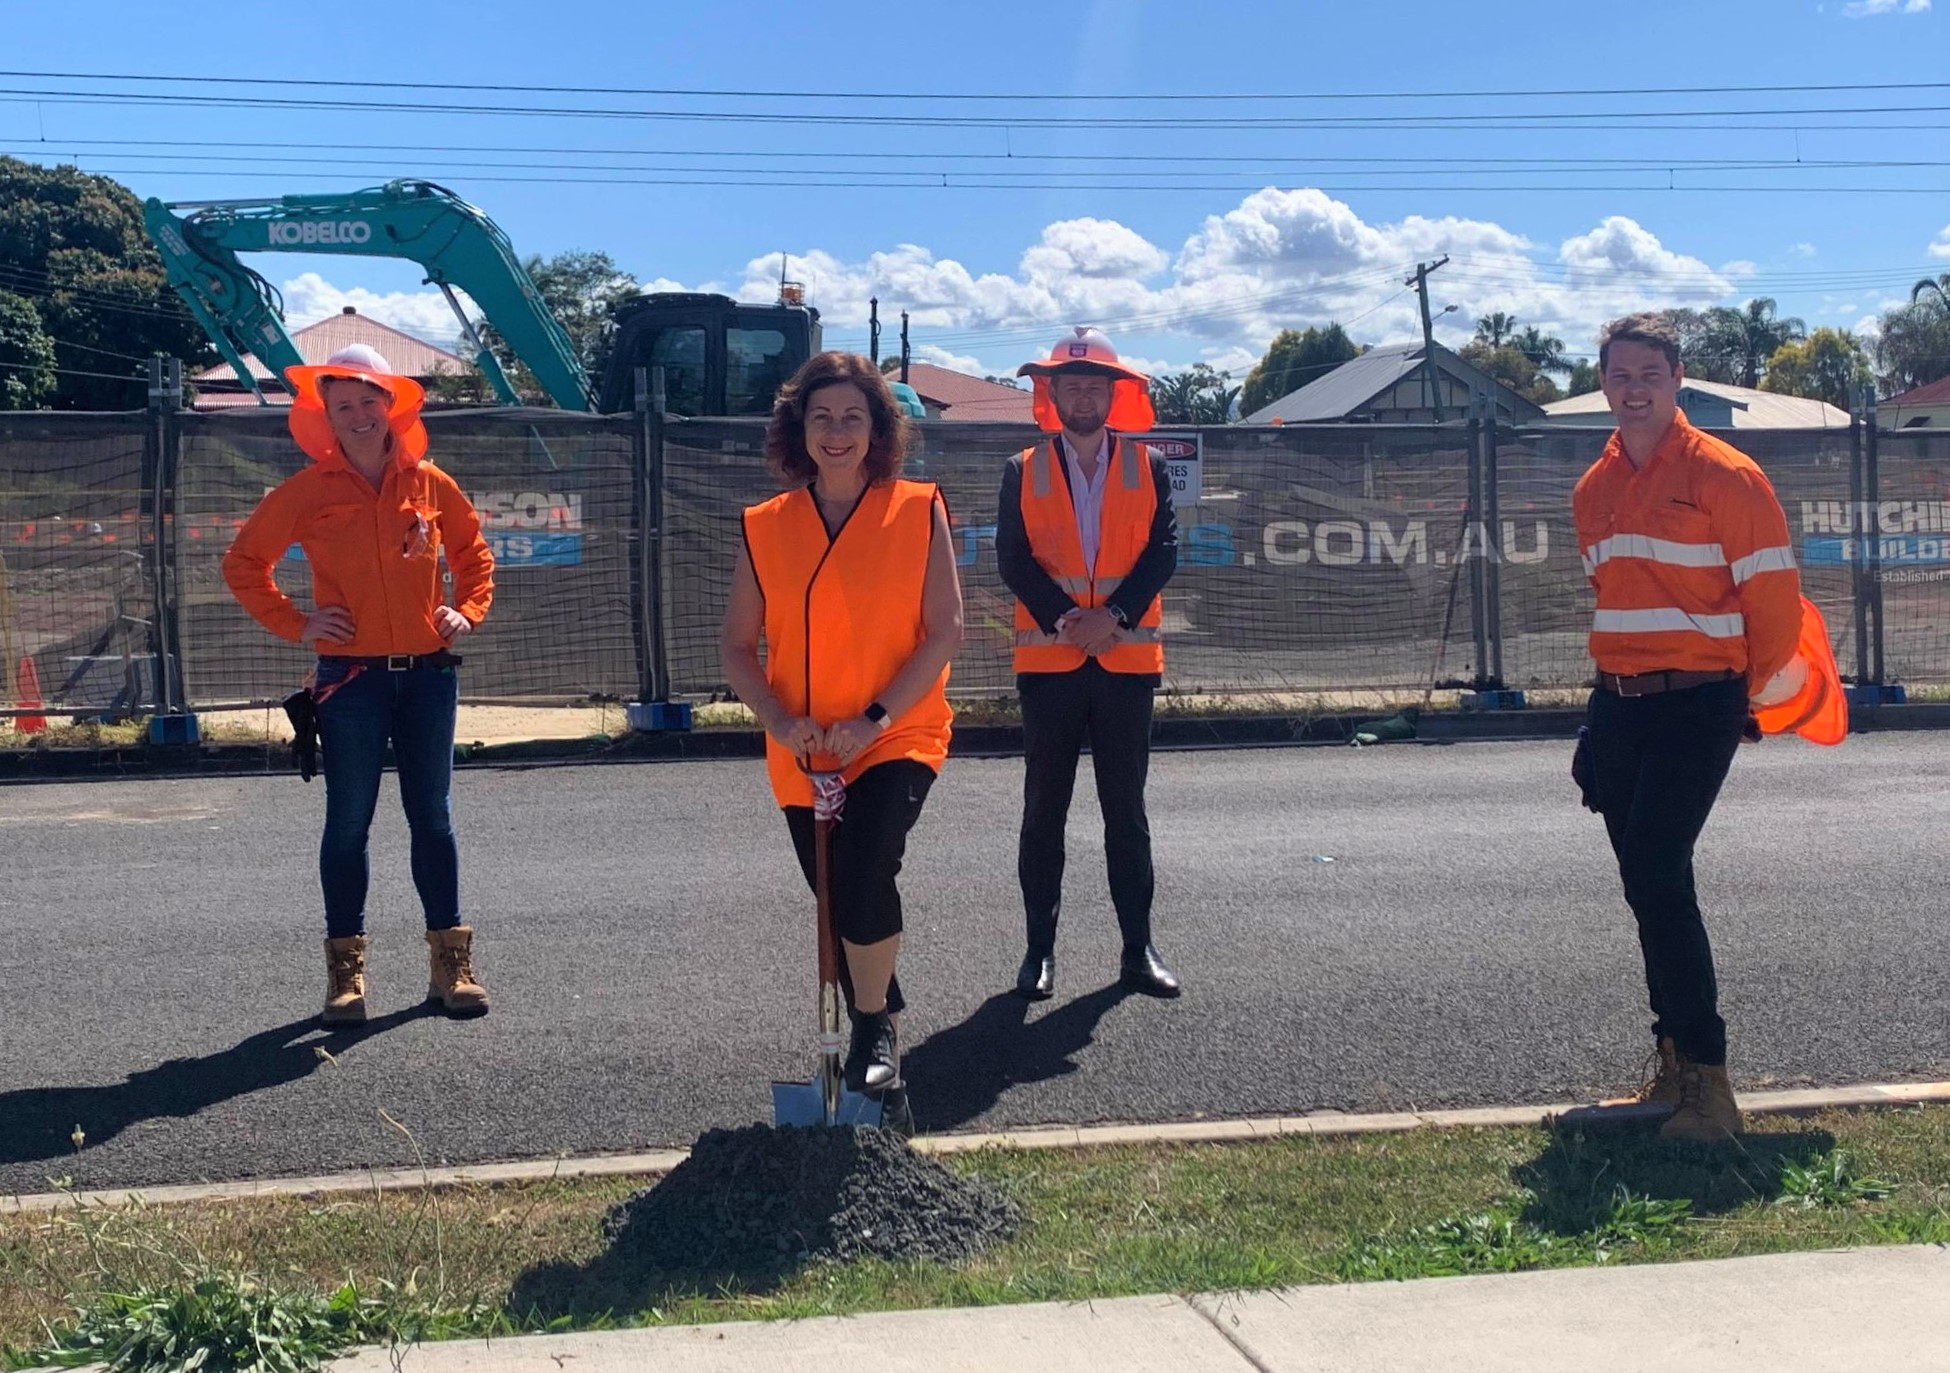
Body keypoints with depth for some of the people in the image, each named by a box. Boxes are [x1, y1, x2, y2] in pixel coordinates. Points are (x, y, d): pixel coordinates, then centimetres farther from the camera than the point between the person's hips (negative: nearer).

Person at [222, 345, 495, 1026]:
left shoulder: (428, 483, 4)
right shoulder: (309, 490, -1)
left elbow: (472, 552, 20)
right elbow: (243, 563, 6)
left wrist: (467, 610, 5)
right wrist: (295, 623, -3)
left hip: (428, 672, 2)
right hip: (351, 678, -2)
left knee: (432, 817, 8)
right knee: (349, 821, 3)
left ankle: (451, 963, 16)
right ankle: (346, 968, 13)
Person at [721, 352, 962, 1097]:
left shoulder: (919, 510, -4)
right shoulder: (766, 526, 1)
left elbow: (945, 630, -8)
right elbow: (738, 647, 4)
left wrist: (875, 717, -17)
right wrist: (781, 722, -13)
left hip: (898, 737, -3)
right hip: (804, 754, 3)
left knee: (865, 874, -25)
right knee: (838, 905, 13)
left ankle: (875, 1026, -1)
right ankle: (877, 1028, 38)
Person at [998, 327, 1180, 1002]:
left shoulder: (1147, 468, 9)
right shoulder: (1023, 471, 7)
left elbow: (1163, 550, 0)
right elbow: (1013, 559, -2)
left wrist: (1112, 616, -14)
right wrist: (1065, 622, -15)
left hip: (1127, 657, 1)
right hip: (1048, 660, 0)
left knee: (1126, 808, 6)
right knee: (1044, 810, 4)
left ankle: (1138, 949, 12)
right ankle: (1040, 950, 11)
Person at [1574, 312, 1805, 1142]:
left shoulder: (1724, 475, -9)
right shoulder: (1593, 489, 10)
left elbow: (1773, 592, -7)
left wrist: (1757, 690, 2)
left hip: (1697, 703, -6)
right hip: (1617, 703, 7)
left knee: (1656, 877, -16)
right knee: (1651, 884, 11)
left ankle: (1708, 1081, -8)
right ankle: (1676, 1064, 22)